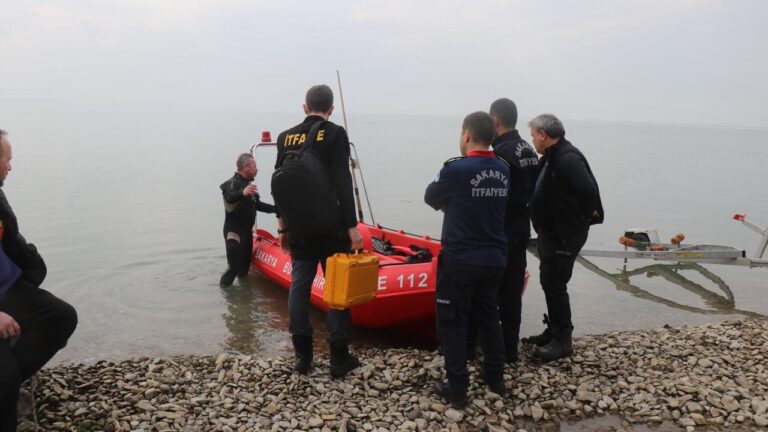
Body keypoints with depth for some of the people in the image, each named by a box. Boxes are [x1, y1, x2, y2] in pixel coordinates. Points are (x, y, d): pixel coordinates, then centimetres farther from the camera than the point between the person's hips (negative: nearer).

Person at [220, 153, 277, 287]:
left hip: (247, 231, 9)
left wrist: (276, 209, 21)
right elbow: (229, 197, -38)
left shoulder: (248, 184, 14)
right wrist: (242, 193, -58)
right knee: (234, 267, -10)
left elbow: (258, 205, 25)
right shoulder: (233, 183, -15)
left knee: (245, 264, 19)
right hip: (234, 232, -9)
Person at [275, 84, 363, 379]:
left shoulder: (285, 138, 7)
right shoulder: (335, 134, -8)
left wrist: (283, 226, 20)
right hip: (331, 227, -4)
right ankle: (339, 359, 8)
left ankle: (303, 356, 16)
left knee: (299, 287, 10)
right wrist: (352, 226, -14)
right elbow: (343, 184, -16)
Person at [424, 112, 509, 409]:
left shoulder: (456, 170, -16)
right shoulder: (503, 171, 2)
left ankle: (457, 390, 10)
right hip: (494, 260, 6)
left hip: (460, 261, -6)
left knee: (451, 323, 6)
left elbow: (431, 198, -1)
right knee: (488, 317, 20)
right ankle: (495, 379, 30)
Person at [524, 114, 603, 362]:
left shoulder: (568, 158, -22)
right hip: (551, 232, 10)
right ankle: (554, 332, 29)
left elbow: (588, 190, -30)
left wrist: (586, 216, -14)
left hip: (565, 234, -10)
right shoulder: (552, 157, 11)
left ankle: (563, 341, 6)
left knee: (555, 285, -5)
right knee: (549, 283, 16)